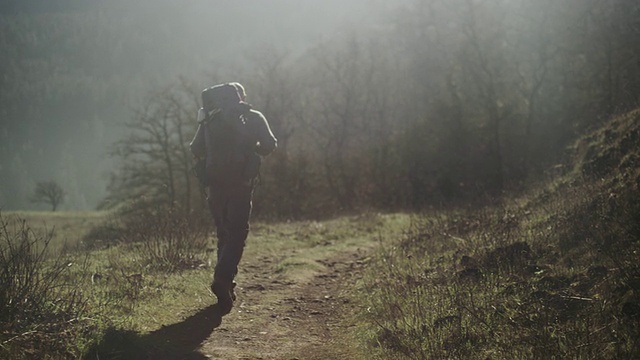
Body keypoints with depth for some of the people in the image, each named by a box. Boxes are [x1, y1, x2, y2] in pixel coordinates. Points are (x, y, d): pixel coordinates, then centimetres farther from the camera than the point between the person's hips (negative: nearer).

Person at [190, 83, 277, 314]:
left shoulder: (210, 118, 7)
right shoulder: (253, 118, 1)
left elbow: (196, 150, 5)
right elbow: (270, 145, -6)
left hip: (215, 184, 3)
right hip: (241, 185, -3)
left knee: (224, 234, 16)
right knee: (237, 235, -3)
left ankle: (226, 286, 19)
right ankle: (222, 279, -24)